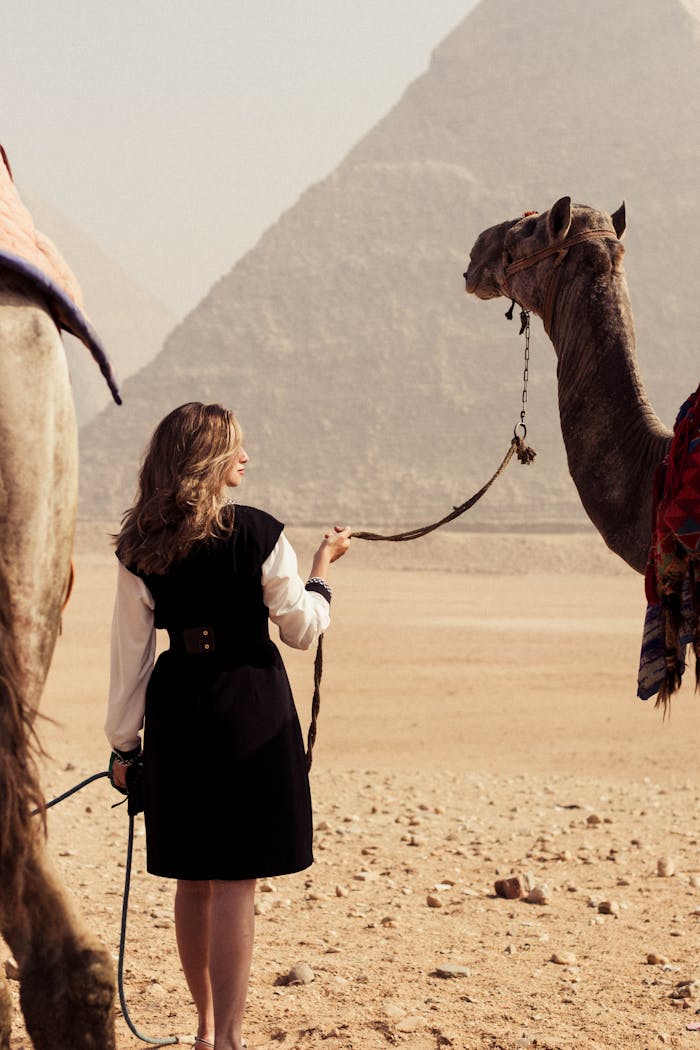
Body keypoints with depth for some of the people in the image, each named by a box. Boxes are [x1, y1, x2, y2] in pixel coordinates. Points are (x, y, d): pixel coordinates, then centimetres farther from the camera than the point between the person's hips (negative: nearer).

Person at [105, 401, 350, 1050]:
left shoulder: (139, 548, 0)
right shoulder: (257, 534, -10)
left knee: (192, 879, 15)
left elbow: (130, 650, 3)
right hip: (250, 706, -4)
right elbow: (302, 629, -2)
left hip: (177, 709, 4)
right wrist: (323, 565, 14)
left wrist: (124, 742, 10)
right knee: (235, 880, -1)